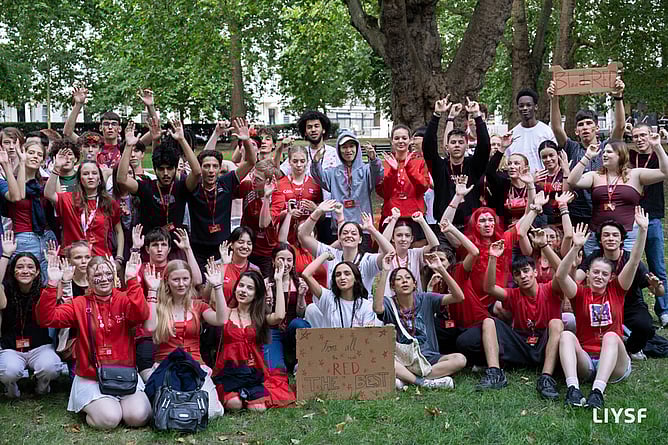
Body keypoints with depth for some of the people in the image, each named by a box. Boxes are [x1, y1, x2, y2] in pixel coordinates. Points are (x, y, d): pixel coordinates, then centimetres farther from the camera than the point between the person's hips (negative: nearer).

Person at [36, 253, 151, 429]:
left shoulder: (124, 300, 0)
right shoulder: (80, 304, 2)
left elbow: (141, 315, -23)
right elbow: (47, 318, -9)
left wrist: (132, 280, -31)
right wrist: (52, 284, -22)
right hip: (91, 378, 0)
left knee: (138, 416, -21)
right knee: (108, 418, -23)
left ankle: (120, 401, 12)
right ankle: (90, 407, 11)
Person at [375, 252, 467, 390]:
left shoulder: (425, 299, 3)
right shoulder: (389, 303, -1)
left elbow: (459, 297, -9)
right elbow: (377, 308, -28)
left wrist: (440, 269, -18)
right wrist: (385, 272, -30)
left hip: (428, 357, 3)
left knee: (460, 359, -25)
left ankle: (405, 380, -23)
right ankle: (425, 382, -25)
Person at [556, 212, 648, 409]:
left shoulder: (616, 290, 10)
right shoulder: (580, 293, 6)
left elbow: (634, 261, -2)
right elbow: (560, 275, -14)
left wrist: (643, 230, -13)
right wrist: (576, 247, -26)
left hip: (615, 364, 0)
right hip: (585, 362, 0)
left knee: (611, 336, -30)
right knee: (566, 335, -26)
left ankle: (597, 391, -47)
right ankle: (573, 389, -45)